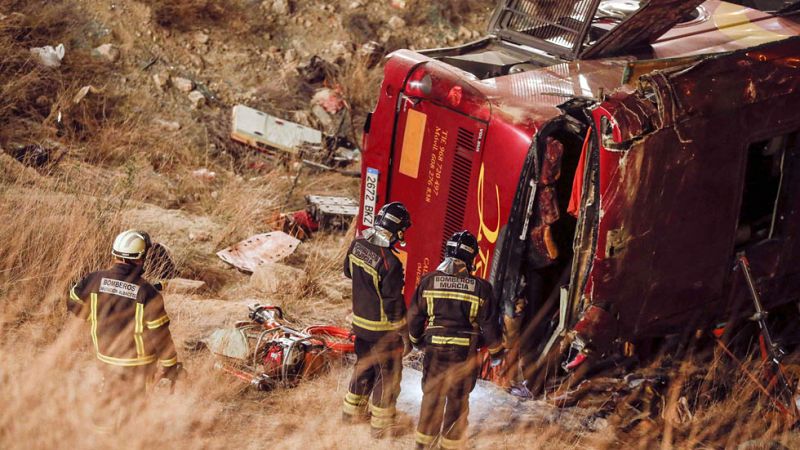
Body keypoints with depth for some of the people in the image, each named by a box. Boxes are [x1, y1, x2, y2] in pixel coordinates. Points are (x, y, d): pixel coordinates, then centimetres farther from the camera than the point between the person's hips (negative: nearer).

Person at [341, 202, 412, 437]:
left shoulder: (358, 245, -8)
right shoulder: (390, 263, -30)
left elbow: (348, 271, 13)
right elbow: (394, 303, -23)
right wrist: (405, 334, -12)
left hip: (360, 321, 7)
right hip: (383, 328, -7)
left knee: (364, 366, 26)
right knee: (388, 374, 10)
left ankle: (352, 410, 40)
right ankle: (381, 424, 19)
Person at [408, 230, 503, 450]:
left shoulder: (428, 282, -6)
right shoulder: (480, 288, -11)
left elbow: (415, 316, 2)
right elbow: (490, 324, -5)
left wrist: (416, 339, 21)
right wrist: (496, 352, 10)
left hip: (435, 350, 1)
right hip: (465, 353, -1)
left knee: (432, 396, 16)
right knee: (458, 400, 13)